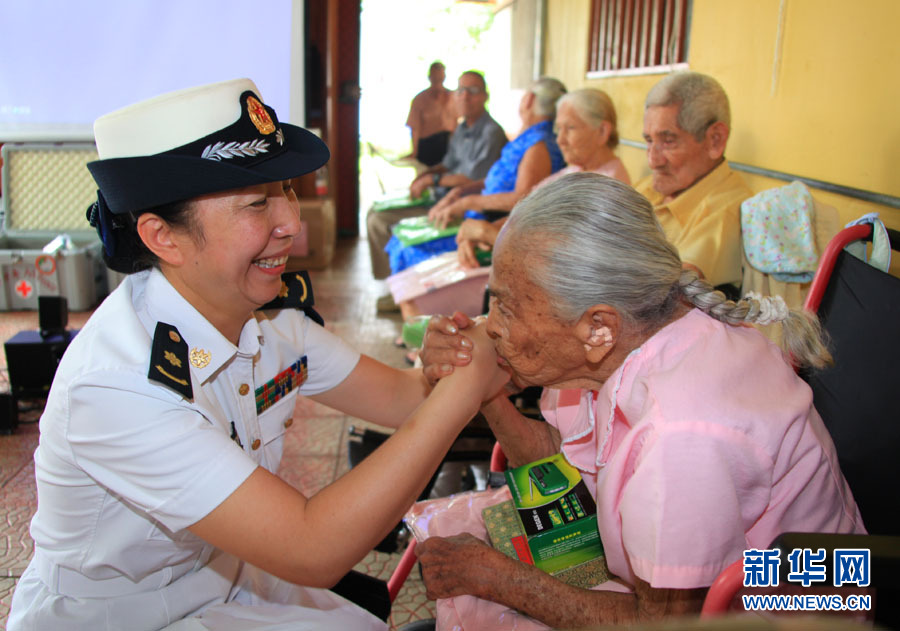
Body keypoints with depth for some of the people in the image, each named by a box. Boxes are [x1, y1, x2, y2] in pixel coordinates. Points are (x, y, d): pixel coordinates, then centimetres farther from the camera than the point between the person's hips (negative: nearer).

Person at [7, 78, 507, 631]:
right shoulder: (112, 386, -33)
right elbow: (314, 552, -36)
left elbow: (401, 398, -4)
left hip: (227, 582, 7)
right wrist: (464, 383, -37)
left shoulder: (270, 313, -9)